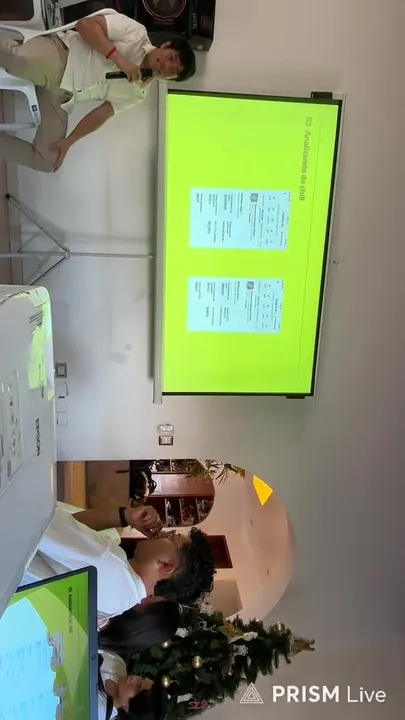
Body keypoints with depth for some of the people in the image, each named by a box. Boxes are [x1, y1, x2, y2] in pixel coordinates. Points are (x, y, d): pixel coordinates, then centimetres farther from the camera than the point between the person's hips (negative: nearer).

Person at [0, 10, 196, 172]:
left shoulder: (138, 93, 11)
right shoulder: (136, 33, -3)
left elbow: (101, 115, 9)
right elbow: (85, 24, -12)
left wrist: (68, 142, 0)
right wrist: (118, 57, -21)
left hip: (61, 95, 5)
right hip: (56, 54, -5)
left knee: (49, 161, -13)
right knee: (27, 61, -44)